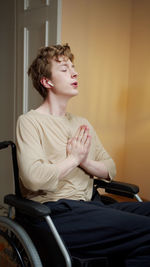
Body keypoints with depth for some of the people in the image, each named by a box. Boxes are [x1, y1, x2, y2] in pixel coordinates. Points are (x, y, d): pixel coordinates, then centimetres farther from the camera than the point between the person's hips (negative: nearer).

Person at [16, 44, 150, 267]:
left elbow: (110, 170, 16)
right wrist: (74, 158, -4)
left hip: (89, 206, 7)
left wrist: (86, 161, -5)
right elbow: (34, 178, -18)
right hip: (55, 212, -7)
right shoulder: (30, 122, -2)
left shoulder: (81, 124, 20)